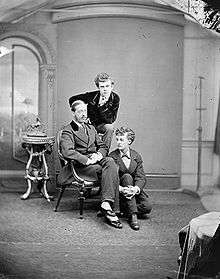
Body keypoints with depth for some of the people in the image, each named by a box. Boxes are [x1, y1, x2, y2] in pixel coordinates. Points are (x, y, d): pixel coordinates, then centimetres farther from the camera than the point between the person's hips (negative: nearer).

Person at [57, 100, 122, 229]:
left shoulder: (91, 128, 25)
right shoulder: (67, 131, 1)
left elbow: (102, 146, 22)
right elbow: (67, 152, -16)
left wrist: (99, 154, -3)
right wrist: (87, 160, -22)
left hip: (96, 159, 6)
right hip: (80, 165, -5)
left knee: (110, 162, -30)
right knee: (110, 172, -29)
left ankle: (106, 204, -38)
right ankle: (112, 209, -30)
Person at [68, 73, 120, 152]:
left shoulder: (115, 98, -15)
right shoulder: (91, 96, -17)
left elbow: (110, 120, -23)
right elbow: (72, 100, -4)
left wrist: (102, 105, -35)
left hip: (102, 125, 1)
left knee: (110, 127, -31)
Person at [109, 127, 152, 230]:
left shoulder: (136, 156, 3)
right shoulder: (112, 157, -5)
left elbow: (141, 178, -5)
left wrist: (136, 188, -28)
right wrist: (121, 189, -32)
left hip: (135, 190, 2)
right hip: (118, 191, -2)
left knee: (147, 206, -24)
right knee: (127, 177, -33)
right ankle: (133, 215, -35)